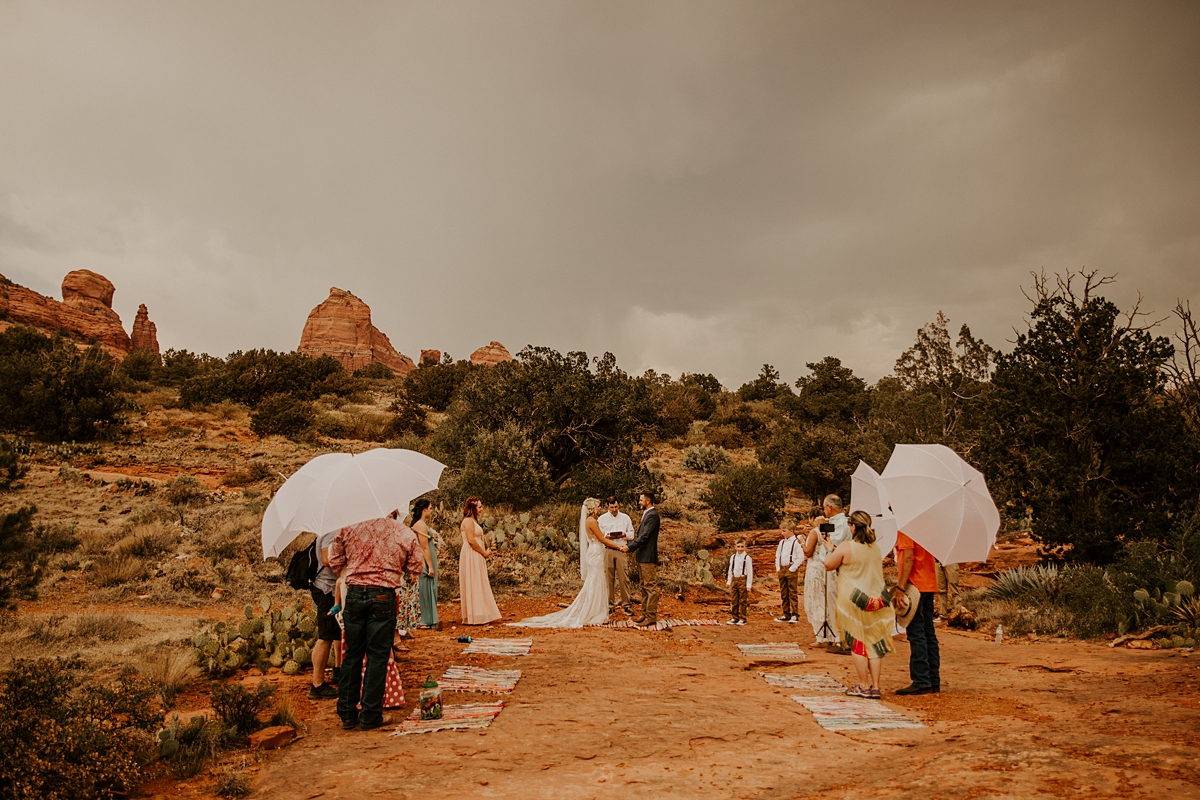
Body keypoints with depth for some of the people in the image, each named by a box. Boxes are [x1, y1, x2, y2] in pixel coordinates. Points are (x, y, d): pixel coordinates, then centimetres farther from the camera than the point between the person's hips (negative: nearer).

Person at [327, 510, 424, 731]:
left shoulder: (349, 528, 2)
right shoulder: (406, 534, 1)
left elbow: (335, 561, 9)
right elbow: (416, 568, 9)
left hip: (354, 594, 2)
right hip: (383, 597, -2)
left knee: (352, 654, 13)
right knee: (377, 656, 6)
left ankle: (347, 714, 18)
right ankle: (370, 716, 10)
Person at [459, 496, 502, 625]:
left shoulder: (473, 521, 18)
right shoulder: (468, 521, -13)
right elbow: (471, 540, -21)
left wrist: (485, 552, 6)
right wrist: (484, 552, -12)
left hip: (476, 557, 10)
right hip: (471, 556, -10)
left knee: (478, 586, 12)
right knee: (473, 585, -6)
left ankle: (480, 615, 17)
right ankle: (474, 617, -2)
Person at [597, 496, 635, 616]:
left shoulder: (625, 518, 11)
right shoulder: (601, 519, 10)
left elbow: (632, 535, 12)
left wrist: (624, 535, -9)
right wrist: (606, 536, -10)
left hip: (622, 551, 0)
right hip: (607, 551, 0)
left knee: (624, 578, -4)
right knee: (608, 578, 1)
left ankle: (627, 605, 1)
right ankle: (610, 604, 9)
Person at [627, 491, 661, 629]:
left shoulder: (652, 515, -15)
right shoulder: (647, 514, 17)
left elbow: (645, 536, -21)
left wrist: (630, 547, -18)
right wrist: (629, 545, 10)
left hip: (648, 557, -11)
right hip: (642, 557, 11)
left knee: (650, 587, -6)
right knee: (644, 586, 15)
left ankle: (651, 617, -3)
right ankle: (645, 614, 22)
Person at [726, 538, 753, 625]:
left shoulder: (747, 558, -7)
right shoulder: (733, 557, 9)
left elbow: (750, 572, -7)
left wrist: (749, 585, -10)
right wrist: (728, 581, 13)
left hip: (743, 580, -5)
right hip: (734, 579, 5)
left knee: (742, 601, 0)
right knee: (733, 600, 8)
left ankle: (742, 619, 8)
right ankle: (735, 618, 17)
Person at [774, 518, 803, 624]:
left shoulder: (796, 542, -10)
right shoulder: (782, 542, 12)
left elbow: (801, 558, -13)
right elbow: (777, 556, 18)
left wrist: (792, 568, -13)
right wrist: (778, 568, 9)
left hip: (791, 570, -7)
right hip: (781, 569, 7)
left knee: (792, 593, -4)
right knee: (783, 594, 11)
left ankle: (795, 615, 1)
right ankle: (786, 615, 18)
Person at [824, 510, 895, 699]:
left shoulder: (846, 547, -12)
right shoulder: (876, 548, 7)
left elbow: (828, 565, 0)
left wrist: (830, 549, 15)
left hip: (854, 601, -5)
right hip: (876, 601, 5)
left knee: (858, 643, 4)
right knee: (875, 642, 8)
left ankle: (863, 686, 7)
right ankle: (875, 686, 9)